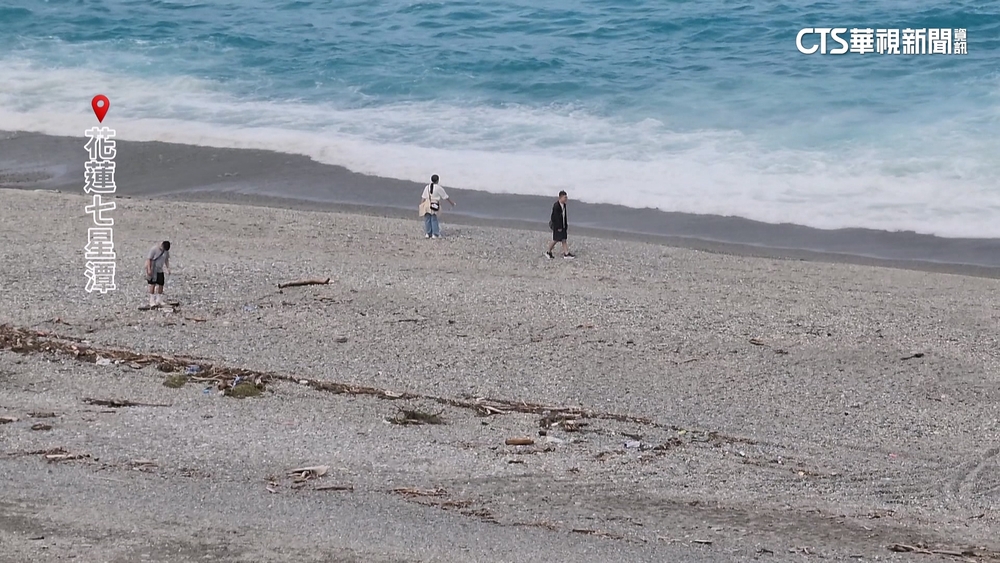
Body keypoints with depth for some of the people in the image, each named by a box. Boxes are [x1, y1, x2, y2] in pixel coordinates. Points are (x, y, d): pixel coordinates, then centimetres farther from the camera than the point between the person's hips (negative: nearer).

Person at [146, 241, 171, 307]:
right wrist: (149, 270, -21)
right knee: (152, 285, -6)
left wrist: (168, 268, 3)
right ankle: (152, 302, -3)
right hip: (153, 271, -6)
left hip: (160, 270, 6)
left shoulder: (166, 251, 2)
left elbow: (166, 260, 15)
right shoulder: (154, 249, -15)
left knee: (161, 285, 4)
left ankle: (159, 301, 14)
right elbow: (149, 259, -15)